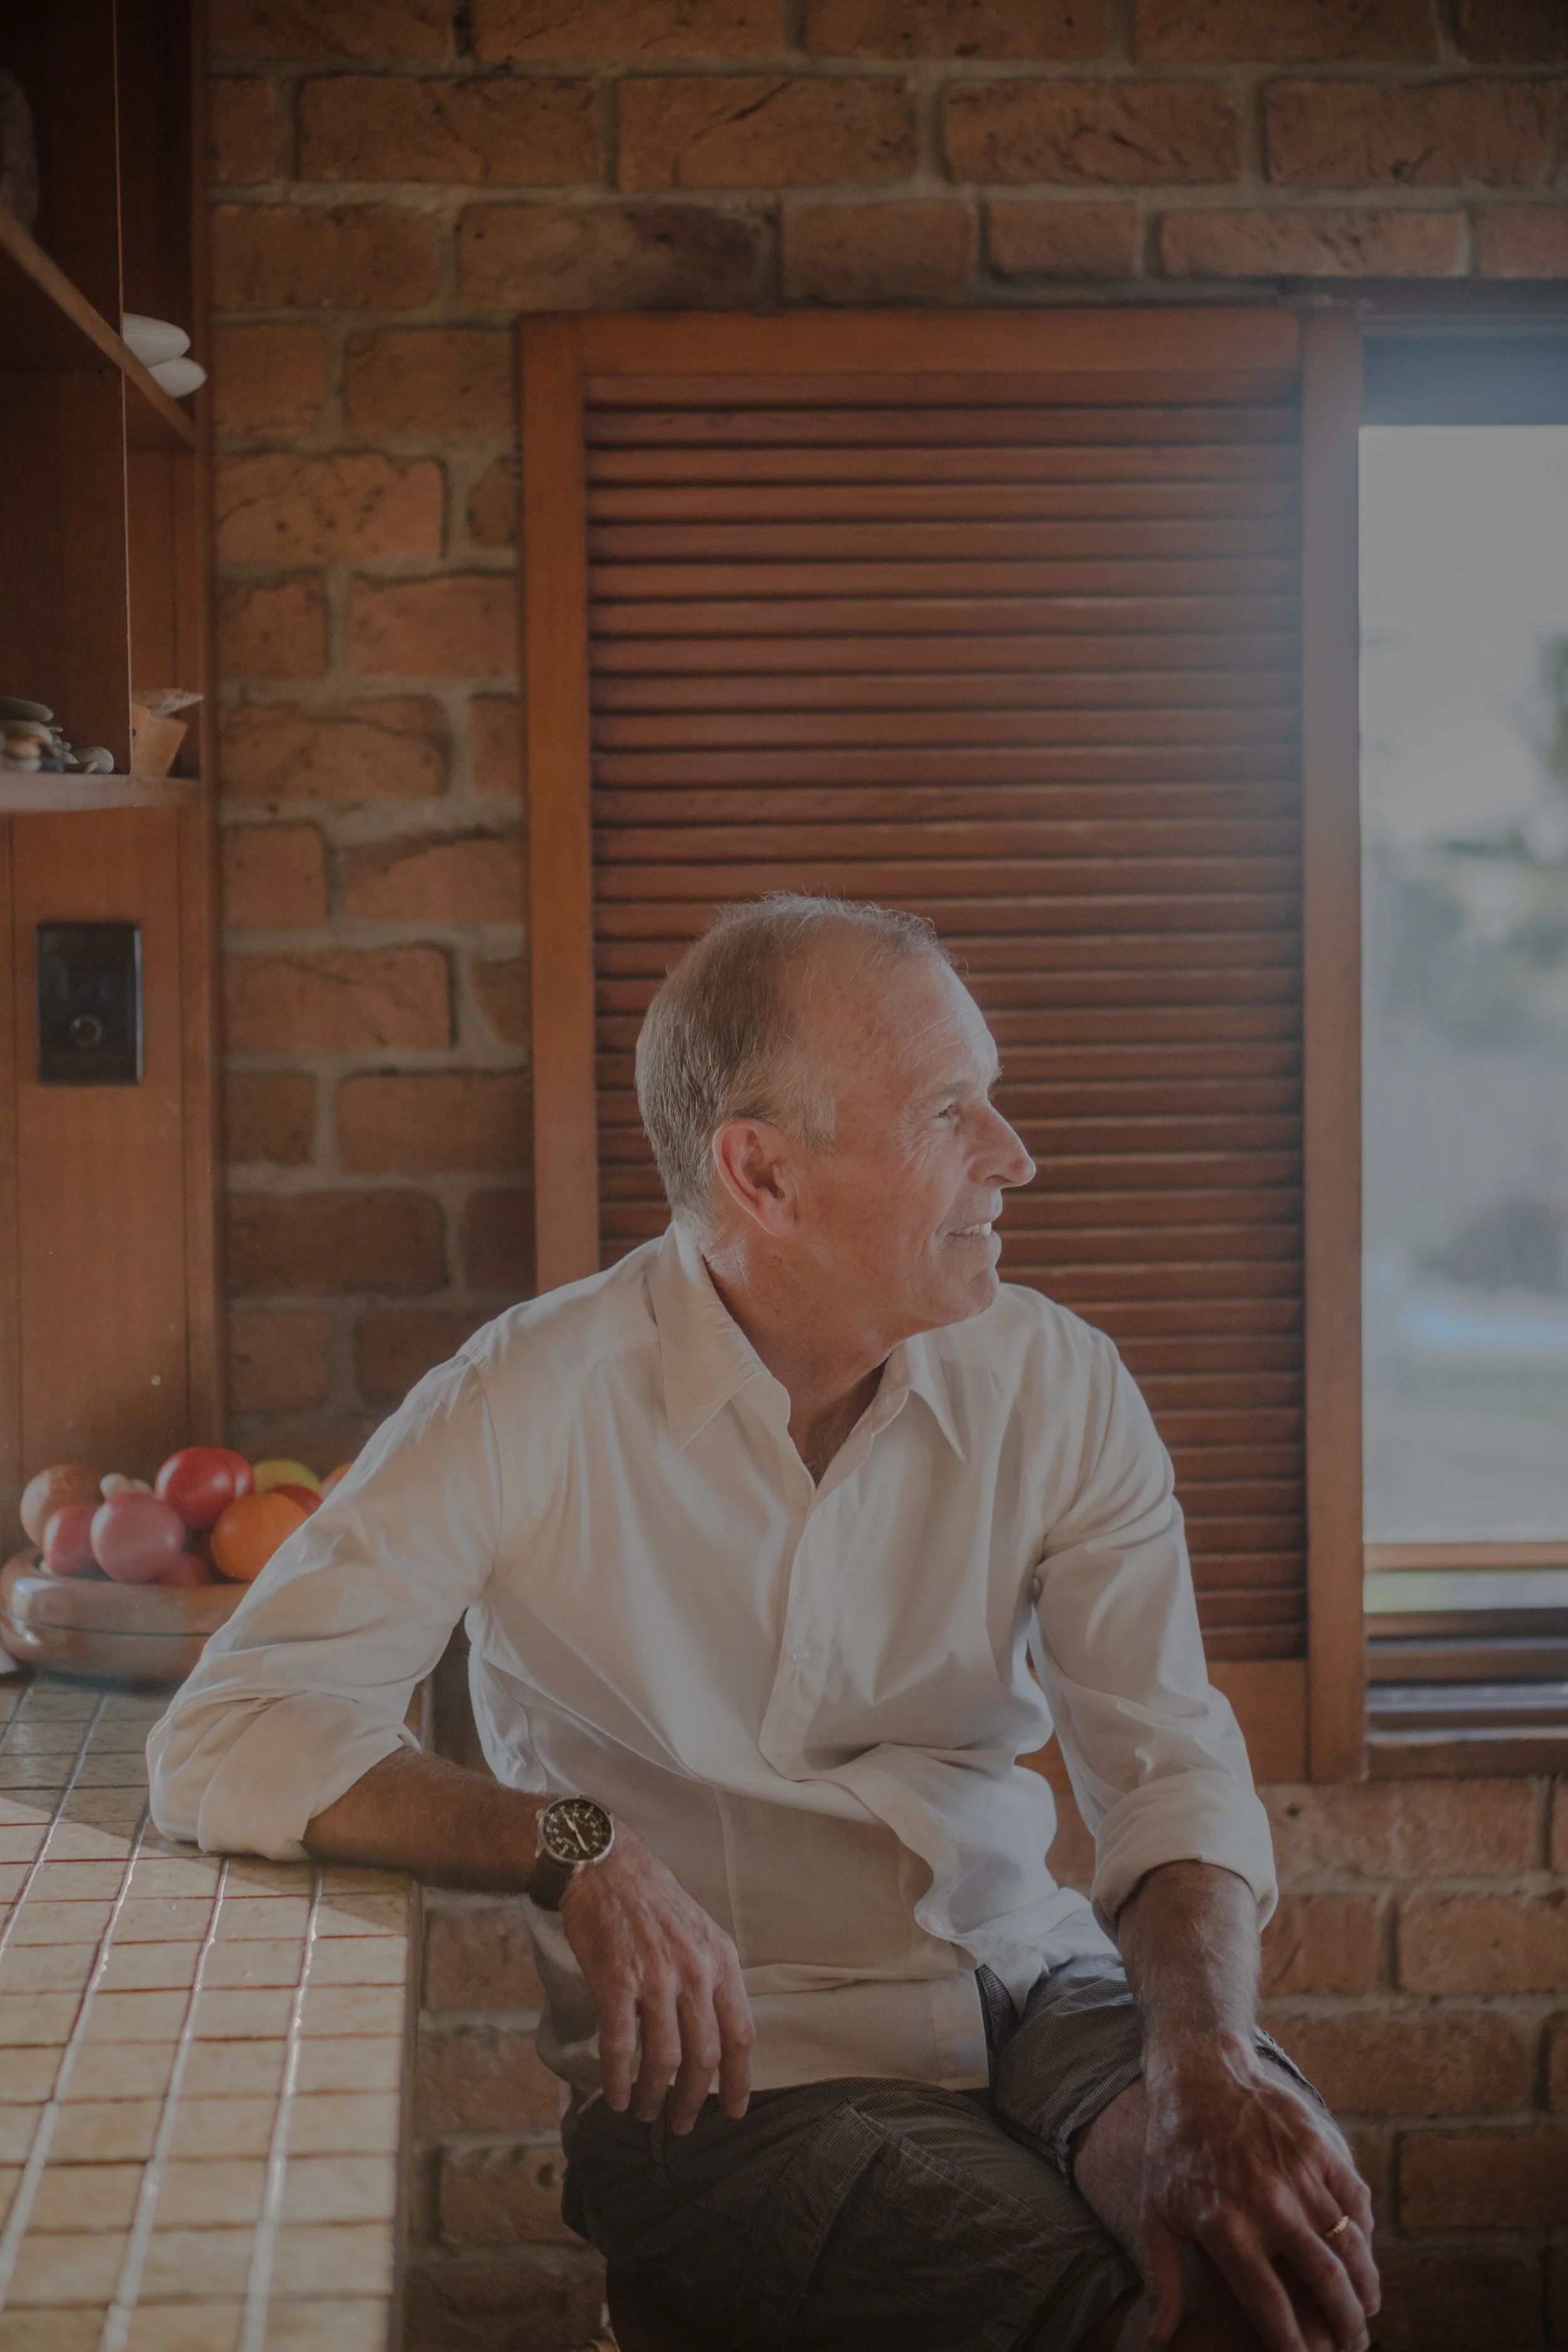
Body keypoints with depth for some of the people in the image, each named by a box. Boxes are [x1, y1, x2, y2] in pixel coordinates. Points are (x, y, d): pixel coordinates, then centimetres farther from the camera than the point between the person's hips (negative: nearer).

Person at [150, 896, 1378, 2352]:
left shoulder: (1059, 1389, 2)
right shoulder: (535, 1406, -10)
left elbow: (1167, 1760, -7)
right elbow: (223, 1743, -14)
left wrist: (1204, 2055, -27)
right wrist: (571, 1849, -28)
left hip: (1033, 1987, 4)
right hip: (722, 2067, -3)